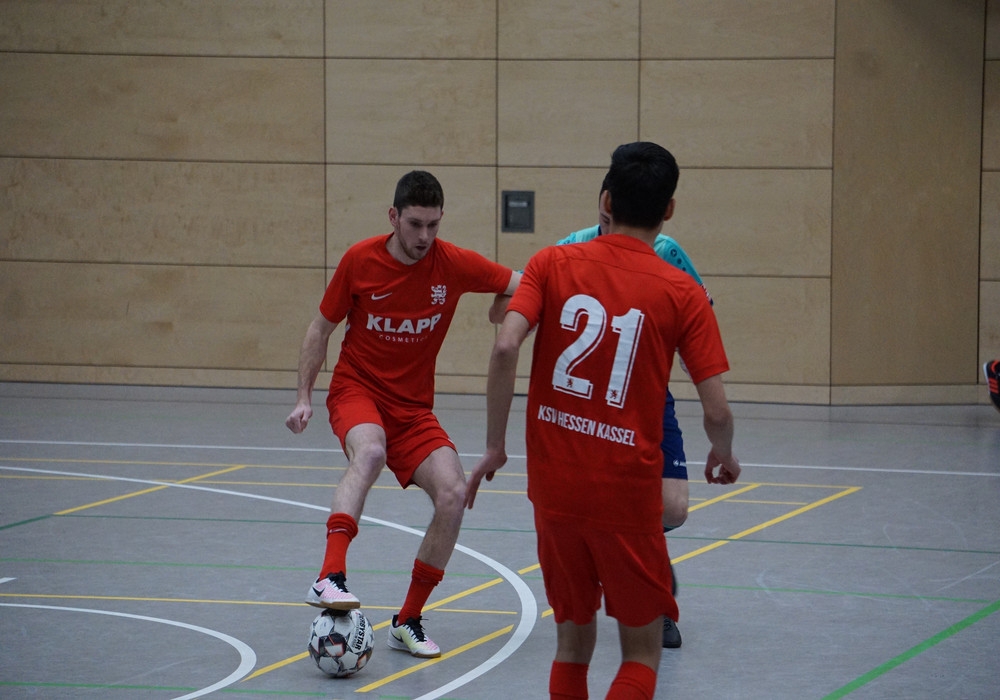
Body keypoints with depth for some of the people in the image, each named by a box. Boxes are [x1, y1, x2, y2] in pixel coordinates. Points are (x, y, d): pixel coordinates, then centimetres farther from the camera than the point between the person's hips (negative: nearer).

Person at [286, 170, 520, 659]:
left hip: (413, 408, 3)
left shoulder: (453, 264, -6)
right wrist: (303, 397, -3)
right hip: (356, 390, -3)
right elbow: (321, 328, 3)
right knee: (369, 453, -37)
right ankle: (329, 578, -49)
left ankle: (407, 622, -1)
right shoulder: (360, 261, -9)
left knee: (453, 494, -16)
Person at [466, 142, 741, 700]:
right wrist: (725, 456, 14)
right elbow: (717, 411, -8)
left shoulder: (553, 264, 0)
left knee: (573, 640, 18)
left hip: (555, 487, 3)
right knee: (642, 652, 8)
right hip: (627, 495, -2)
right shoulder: (683, 293, -5)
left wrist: (495, 445, -5)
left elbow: (506, 346, -15)